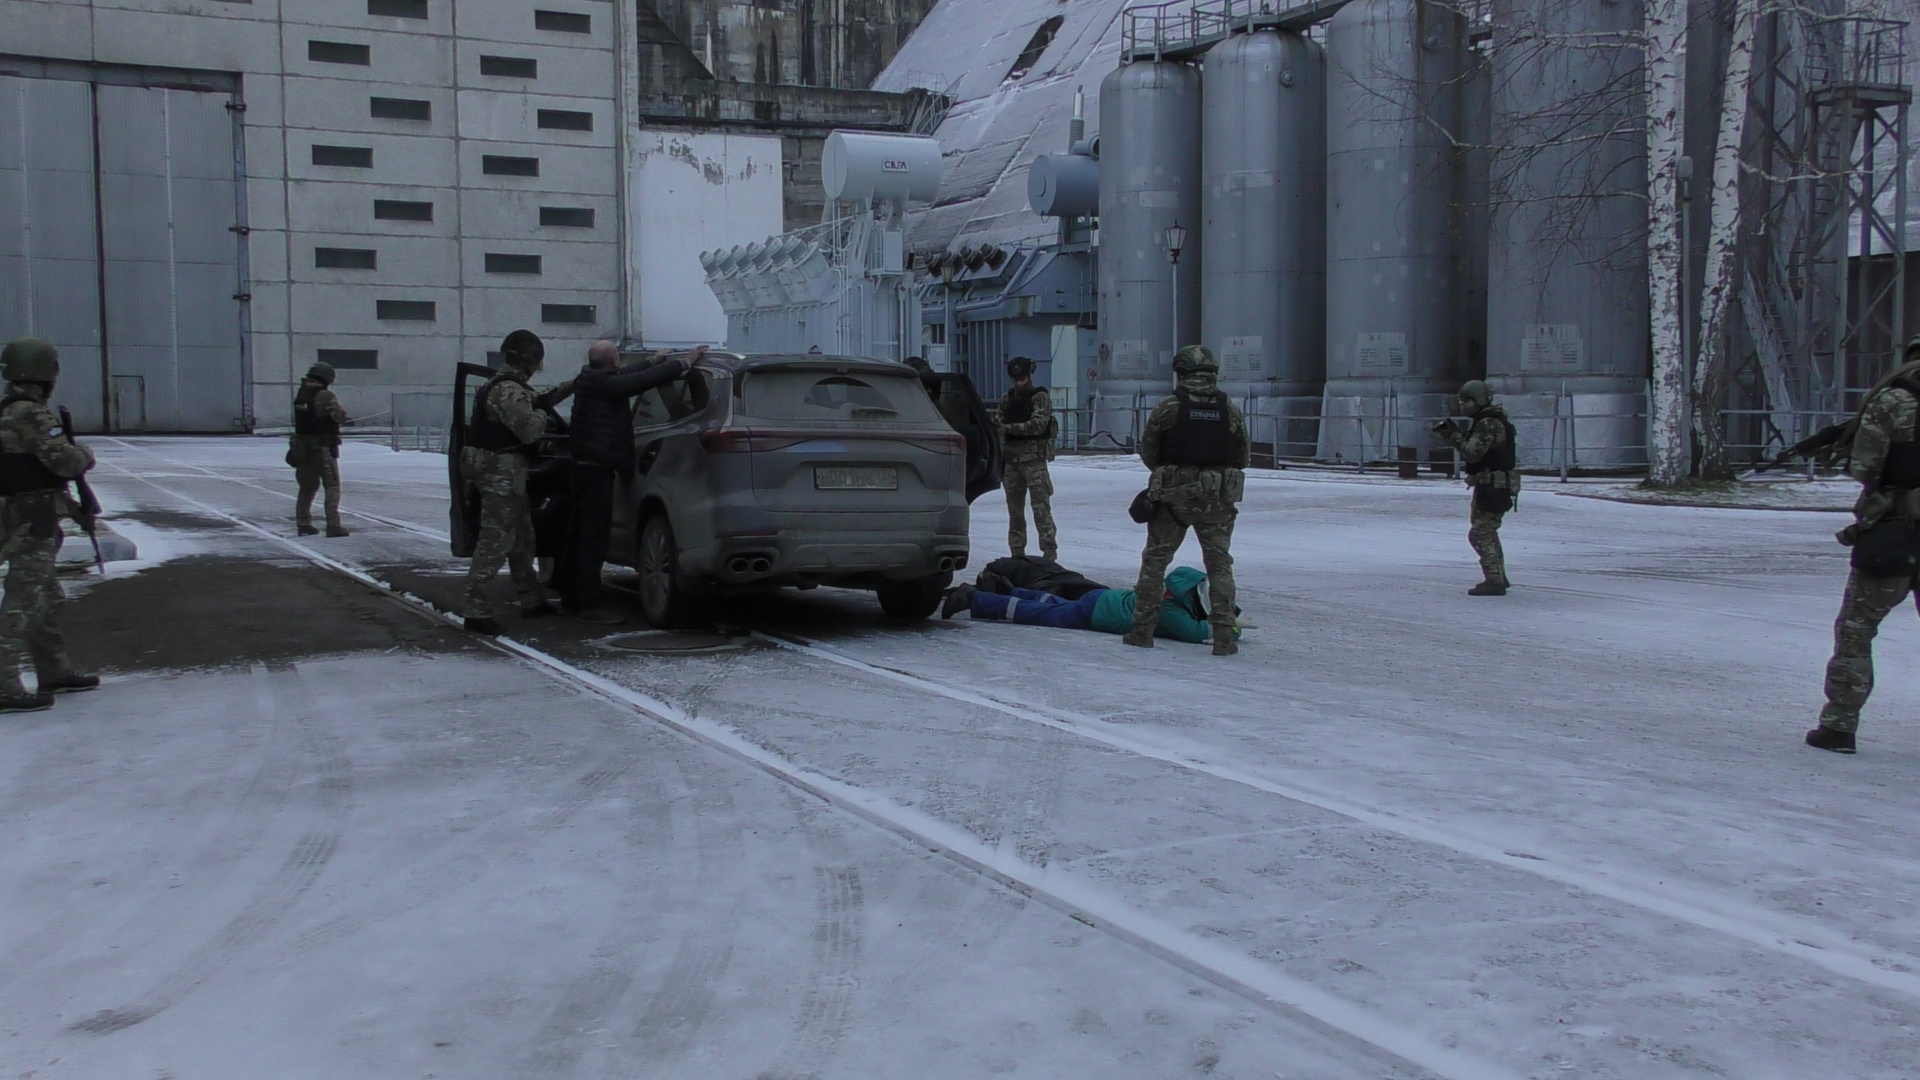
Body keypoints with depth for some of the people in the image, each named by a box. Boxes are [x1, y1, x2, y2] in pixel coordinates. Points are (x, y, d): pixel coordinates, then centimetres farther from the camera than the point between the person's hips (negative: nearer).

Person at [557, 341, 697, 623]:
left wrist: (653, 361, 41)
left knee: (578, 537, 15)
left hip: (581, 467, 10)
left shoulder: (588, 380, 13)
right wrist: (685, 364, -8)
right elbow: (646, 379, -17)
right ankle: (591, 603, -7)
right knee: (594, 539, -8)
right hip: (597, 470, -10)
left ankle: (571, 598, 23)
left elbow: (625, 375, 30)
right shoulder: (606, 384, -15)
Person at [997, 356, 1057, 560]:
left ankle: (1049, 551, -10)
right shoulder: (1007, 399, 15)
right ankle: (1017, 553, 13)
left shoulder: (1040, 398, -3)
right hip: (1011, 459, 6)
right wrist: (1000, 459, 14)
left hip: (1034, 459, -6)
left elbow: (1037, 425, -18)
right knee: (1014, 509, 7)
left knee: (1041, 507, -11)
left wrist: (1008, 428, -24)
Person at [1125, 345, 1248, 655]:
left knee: (1155, 560, 11)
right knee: (1219, 564, 10)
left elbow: (1148, 454, 0)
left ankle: (1143, 630, 12)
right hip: (1219, 499, 2)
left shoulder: (1167, 408, -7)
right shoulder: (1231, 411, -1)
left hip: (1173, 494, -1)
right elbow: (1243, 457, 7)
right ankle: (1224, 636, 4)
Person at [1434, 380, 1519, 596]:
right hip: (1490, 484, 11)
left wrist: (1454, 434, -18)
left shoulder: (1489, 424, -19)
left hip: (1494, 486, -11)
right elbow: (1471, 448, 14)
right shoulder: (1484, 420, 14)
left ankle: (1494, 581, -12)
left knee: (1480, 534, -11)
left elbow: (1472, 453, -25)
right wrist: (1451, 432, 1)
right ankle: (1498, 576, 33)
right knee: (1486, 531, 22)